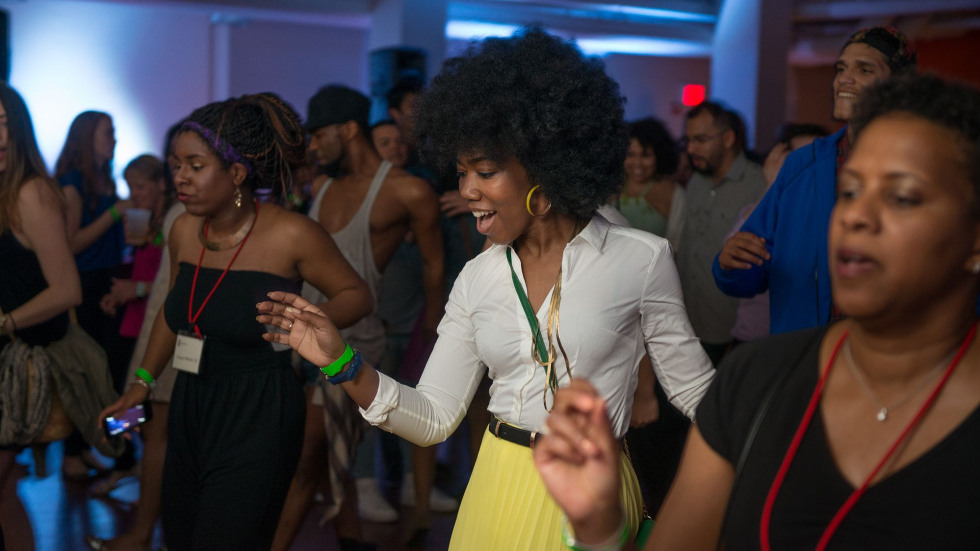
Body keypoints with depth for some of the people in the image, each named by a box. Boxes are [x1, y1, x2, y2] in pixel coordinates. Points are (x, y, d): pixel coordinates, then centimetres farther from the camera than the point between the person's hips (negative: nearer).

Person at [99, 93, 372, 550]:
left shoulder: (290, 235, -14)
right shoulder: (184, 231, 3)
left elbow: (356, 294, -4)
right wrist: (143, 382, 19)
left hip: (256, 419, -6)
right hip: (189, 408, 6)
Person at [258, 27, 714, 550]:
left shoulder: (640, 259, -9)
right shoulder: (478, 278, 2)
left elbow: (697, 393, -2)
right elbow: (434, 419, 1)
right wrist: (342, 363, -12)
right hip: (498, 488, 4)